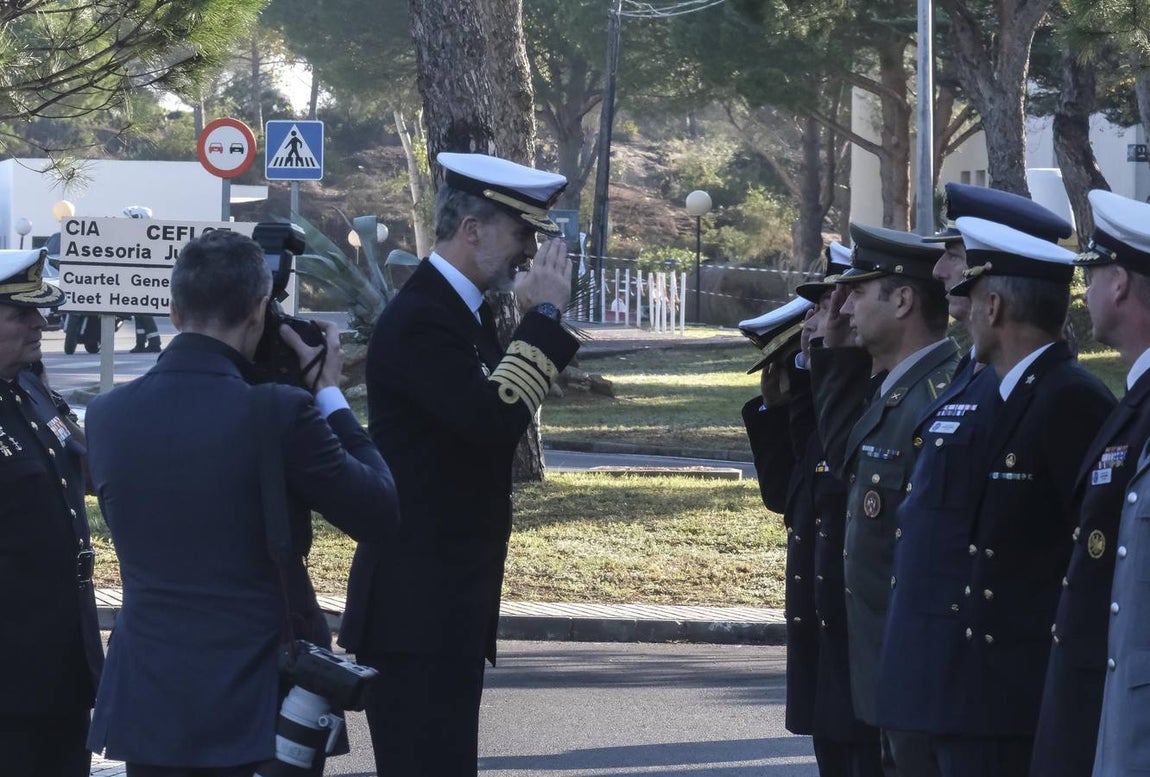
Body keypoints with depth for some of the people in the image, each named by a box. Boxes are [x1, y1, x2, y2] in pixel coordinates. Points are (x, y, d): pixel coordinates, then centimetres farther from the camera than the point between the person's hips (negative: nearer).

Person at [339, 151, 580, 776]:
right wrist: (543, 315, -20)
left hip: (450, 600, 10)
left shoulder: (463, 310, 14)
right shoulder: (420, 319, -16)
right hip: (416, 602, -10)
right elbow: (493, 420, -27)